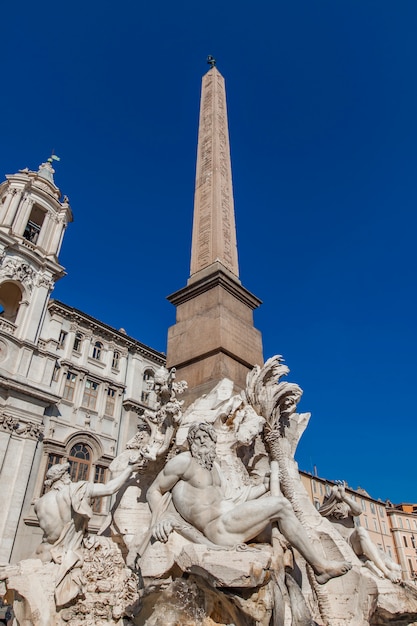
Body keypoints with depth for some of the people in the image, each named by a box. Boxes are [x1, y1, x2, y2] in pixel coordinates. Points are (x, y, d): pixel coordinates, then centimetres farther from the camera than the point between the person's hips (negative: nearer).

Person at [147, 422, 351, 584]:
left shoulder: (214, 466, 19)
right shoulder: (184, 461, -6)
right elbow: (154, 491, -4)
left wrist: (267, 485, 20)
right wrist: (162, 518, -23)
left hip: (231, 522, 10)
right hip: (219, 527, -10)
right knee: (280, 505, -13)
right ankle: (320, 565, -2)